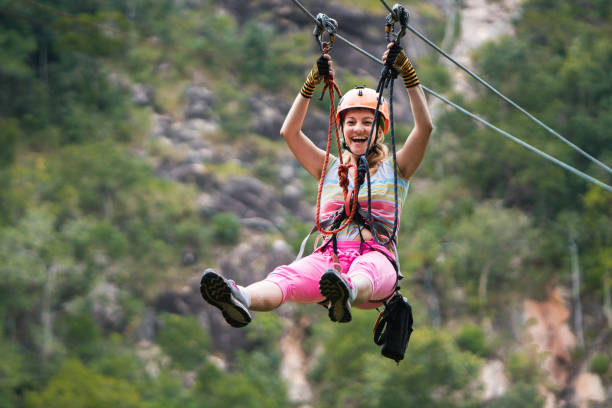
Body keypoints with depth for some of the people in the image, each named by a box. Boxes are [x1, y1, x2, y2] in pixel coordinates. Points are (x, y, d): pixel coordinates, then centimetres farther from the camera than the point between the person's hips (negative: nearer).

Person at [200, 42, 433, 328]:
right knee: (286, 276, -34)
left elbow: (425, 127, 6)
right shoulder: (330, 168, 27)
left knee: (365, 271, -42)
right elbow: (289, 132, 14)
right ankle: (241, 300, -66)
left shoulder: (394, 169, 21)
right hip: (329, 257, 2)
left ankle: (347, 293, -77)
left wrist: (407, 73, 0)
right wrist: (312, 83, 5)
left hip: (376, 256, -1)